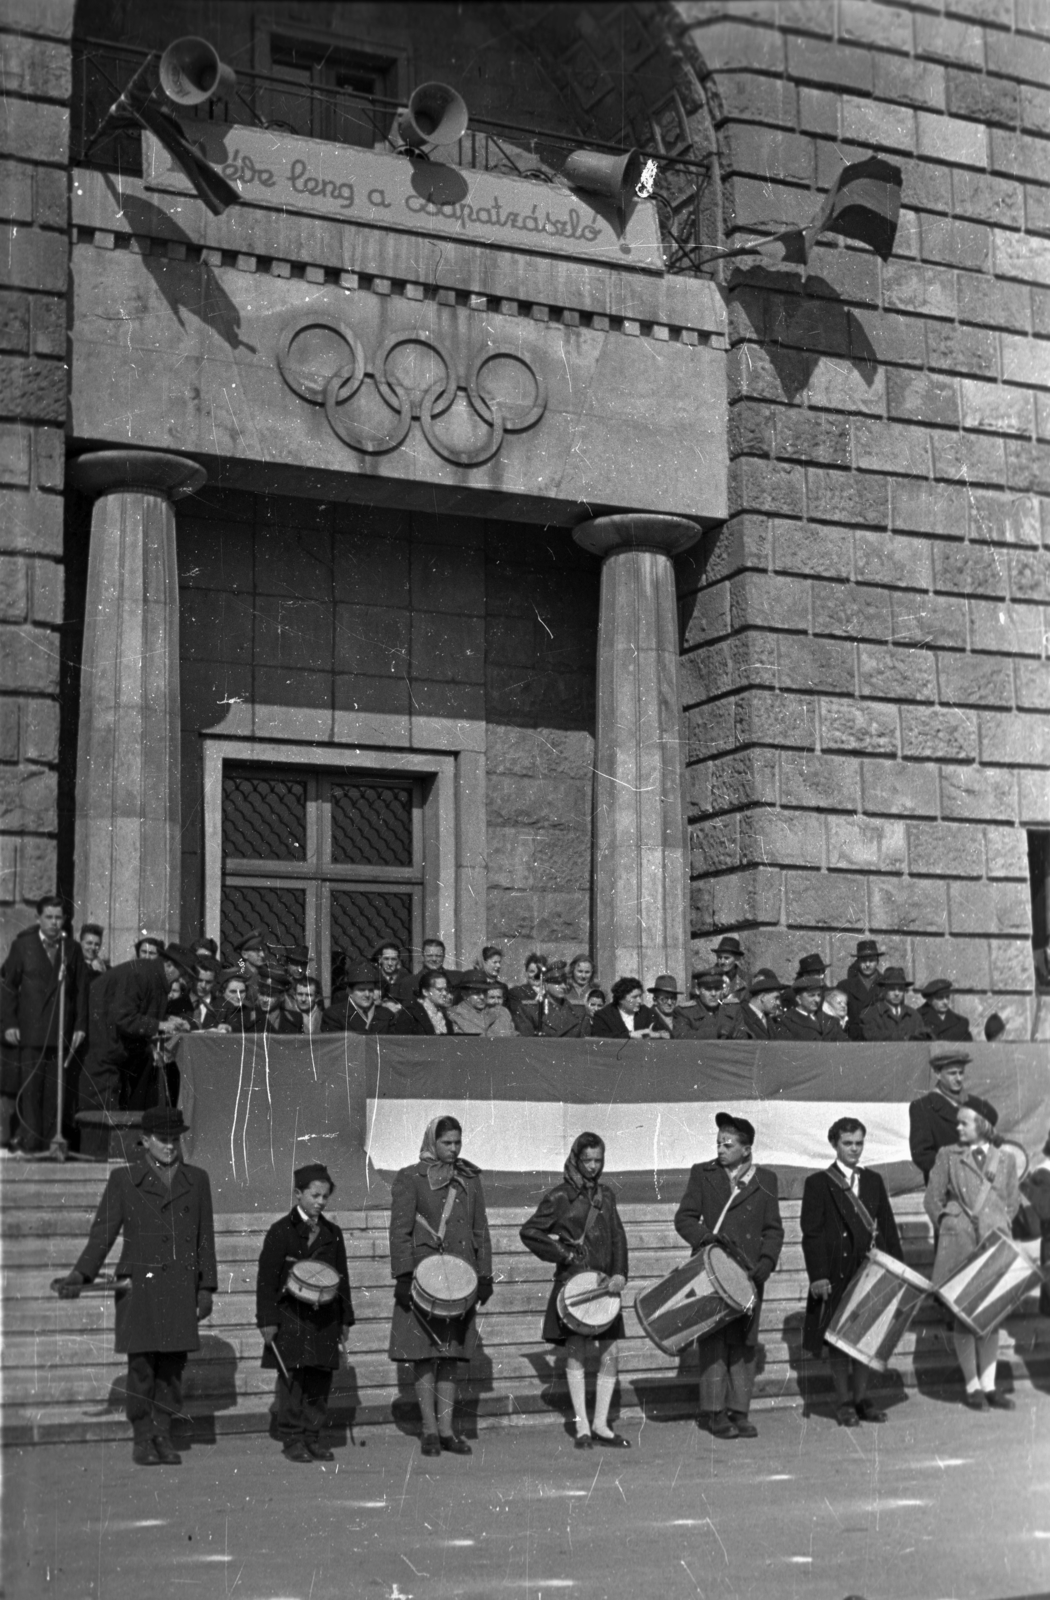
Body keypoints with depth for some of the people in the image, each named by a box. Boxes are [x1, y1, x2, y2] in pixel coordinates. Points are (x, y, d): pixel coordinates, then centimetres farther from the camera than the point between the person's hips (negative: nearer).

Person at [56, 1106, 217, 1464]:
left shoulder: (196, 1179, 12)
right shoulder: (124, 1180, 5)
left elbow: (205, 1237, 13)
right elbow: (102, 1234, 2)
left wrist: (206, 1288, 7)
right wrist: (81, 1274, -12)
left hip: (182, 1289, 2)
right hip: (140, 1286, -2)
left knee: (172, 1367, 2)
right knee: (141, 1366, -3)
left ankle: (163, 1437, 12)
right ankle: (142, 1439, 9)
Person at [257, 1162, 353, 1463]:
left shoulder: (332, 1234, 13)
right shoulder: (281, 1232, -2)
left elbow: (342, 1278, 17)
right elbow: (266, 1278, -4)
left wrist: (346, 1319, 13)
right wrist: (267, 1320, -10)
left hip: (325, 1319, 4)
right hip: (290, 1318, -4)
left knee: (320, 1381, 4)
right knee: (292, 1379, -4)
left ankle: (312, 1437, 13)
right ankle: (292, 1439, 4)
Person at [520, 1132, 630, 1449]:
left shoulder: (606, 1195, 12)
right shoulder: (560, 1196, -3)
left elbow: (618, 1237, 7)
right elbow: (529, 1232, -3)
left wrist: (619, 1274, -7)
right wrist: (565, 1254, -7)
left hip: (604, 1283, 5)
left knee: (610, 1353, 2)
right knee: (576, 1351, -3)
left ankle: (600, 1424, 11)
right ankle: (582, 1427, 3)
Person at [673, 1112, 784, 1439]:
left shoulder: (765, 1180, 7)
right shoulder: (703, 1174, 5)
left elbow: (773, 1229, 7)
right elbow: (684, 1218, 3)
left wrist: (765, 1262, -8)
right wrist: (709, 1237, -15)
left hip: (747, 1274, 1)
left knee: (743, 1343, 3)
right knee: (713, 1341, -3)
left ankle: (739, 1410, 10)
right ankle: (714, 1412, 2)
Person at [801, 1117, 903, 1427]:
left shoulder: (874, 1181, 12)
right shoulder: (818, 1184, -2)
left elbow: (887, 1227, 13)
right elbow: (811, 1234, -7)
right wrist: (818, 1275, -15)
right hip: (837, 1271, -4)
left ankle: (862, 1398, 18)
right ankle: (844, 1403, 10)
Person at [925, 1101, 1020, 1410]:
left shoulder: (1005, 1159, 7)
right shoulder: (948, 1156, 3)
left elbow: (1013, 1202, 15)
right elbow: (932, 1199, 5)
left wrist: (999, 1230, 6)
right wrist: (948, 1229, 5)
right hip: (959, 1245, -2)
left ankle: (988, 1384, 13)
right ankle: (972, 1386, 7)